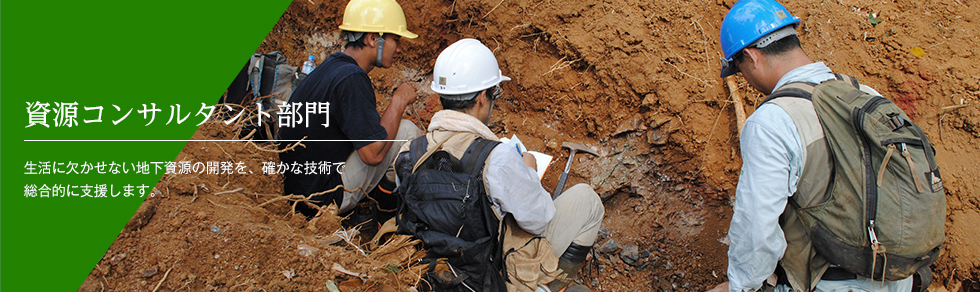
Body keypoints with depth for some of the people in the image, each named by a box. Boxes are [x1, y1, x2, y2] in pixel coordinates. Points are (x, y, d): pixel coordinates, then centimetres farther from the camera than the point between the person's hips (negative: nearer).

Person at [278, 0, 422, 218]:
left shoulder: (332, 66, 9)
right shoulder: (350, 79, -22)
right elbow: (373, 154, -23)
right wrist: (399, 101, -11)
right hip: (322, 200, -10)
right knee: (406, 131, -9)